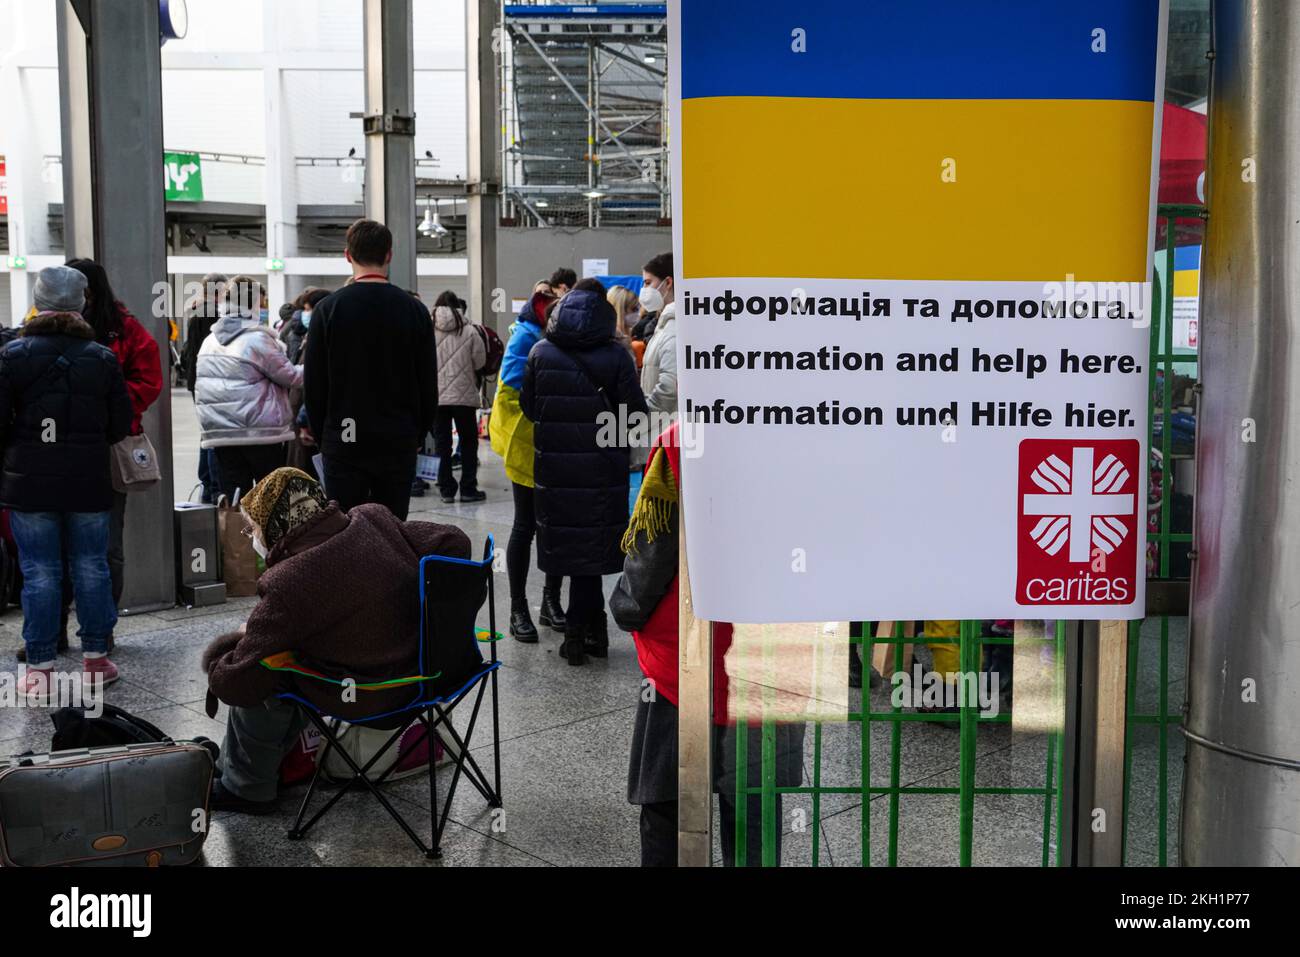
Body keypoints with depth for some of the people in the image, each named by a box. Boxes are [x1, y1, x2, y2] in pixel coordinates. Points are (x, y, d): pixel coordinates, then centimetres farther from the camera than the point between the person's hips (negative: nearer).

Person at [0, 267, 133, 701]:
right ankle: (95, 658, 19)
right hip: (89, 483, 1)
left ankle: (40, 669, 8)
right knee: (91, 568, 11)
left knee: (39, 573, 4)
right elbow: (121, 424, 1)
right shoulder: (102, 357, -1)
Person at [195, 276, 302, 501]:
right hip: (262, 432, -6)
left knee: (233, 498, 6)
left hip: (219, 433, 6)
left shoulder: (209, 341, 13)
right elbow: (290, 376, -4)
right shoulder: (258, 339, -10)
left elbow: (200, 391, 18)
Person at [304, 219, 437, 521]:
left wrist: (322, 436, 10)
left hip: (344, 443, -1)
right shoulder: (415, 310, 0)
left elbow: (313, 384, -1)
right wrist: (419, 435, 13)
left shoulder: (328, 309, -4)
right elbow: (429, 385, 4)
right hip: (399, 443, 1)